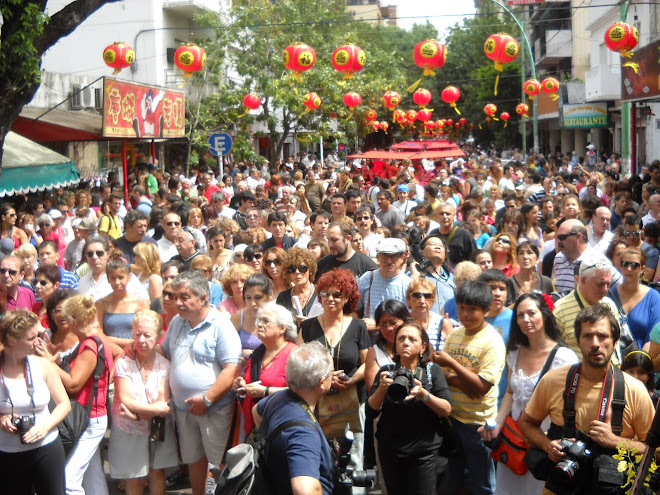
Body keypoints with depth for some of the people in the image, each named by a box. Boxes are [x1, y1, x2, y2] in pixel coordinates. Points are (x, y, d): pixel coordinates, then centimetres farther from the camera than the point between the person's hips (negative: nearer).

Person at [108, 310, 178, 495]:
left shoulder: (164, 365, -7)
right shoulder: (123, 363, -13)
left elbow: (164, 404, -12)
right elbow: (126, 401, -17)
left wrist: (137, 413, -23)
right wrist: (155, 409, -17)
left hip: (158, 430, 2)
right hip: (129, 431, -2)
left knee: (157, 472, 13)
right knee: (134, 478, 7)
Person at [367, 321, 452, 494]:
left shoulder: (433, 371, -1)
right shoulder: (387, 371, 3)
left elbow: (446, 410, -9)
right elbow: (372, 409, -3)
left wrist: (423, 394, -25)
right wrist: (382, 388, -22)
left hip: (424, 451, -2)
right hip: (390, 451, 2)